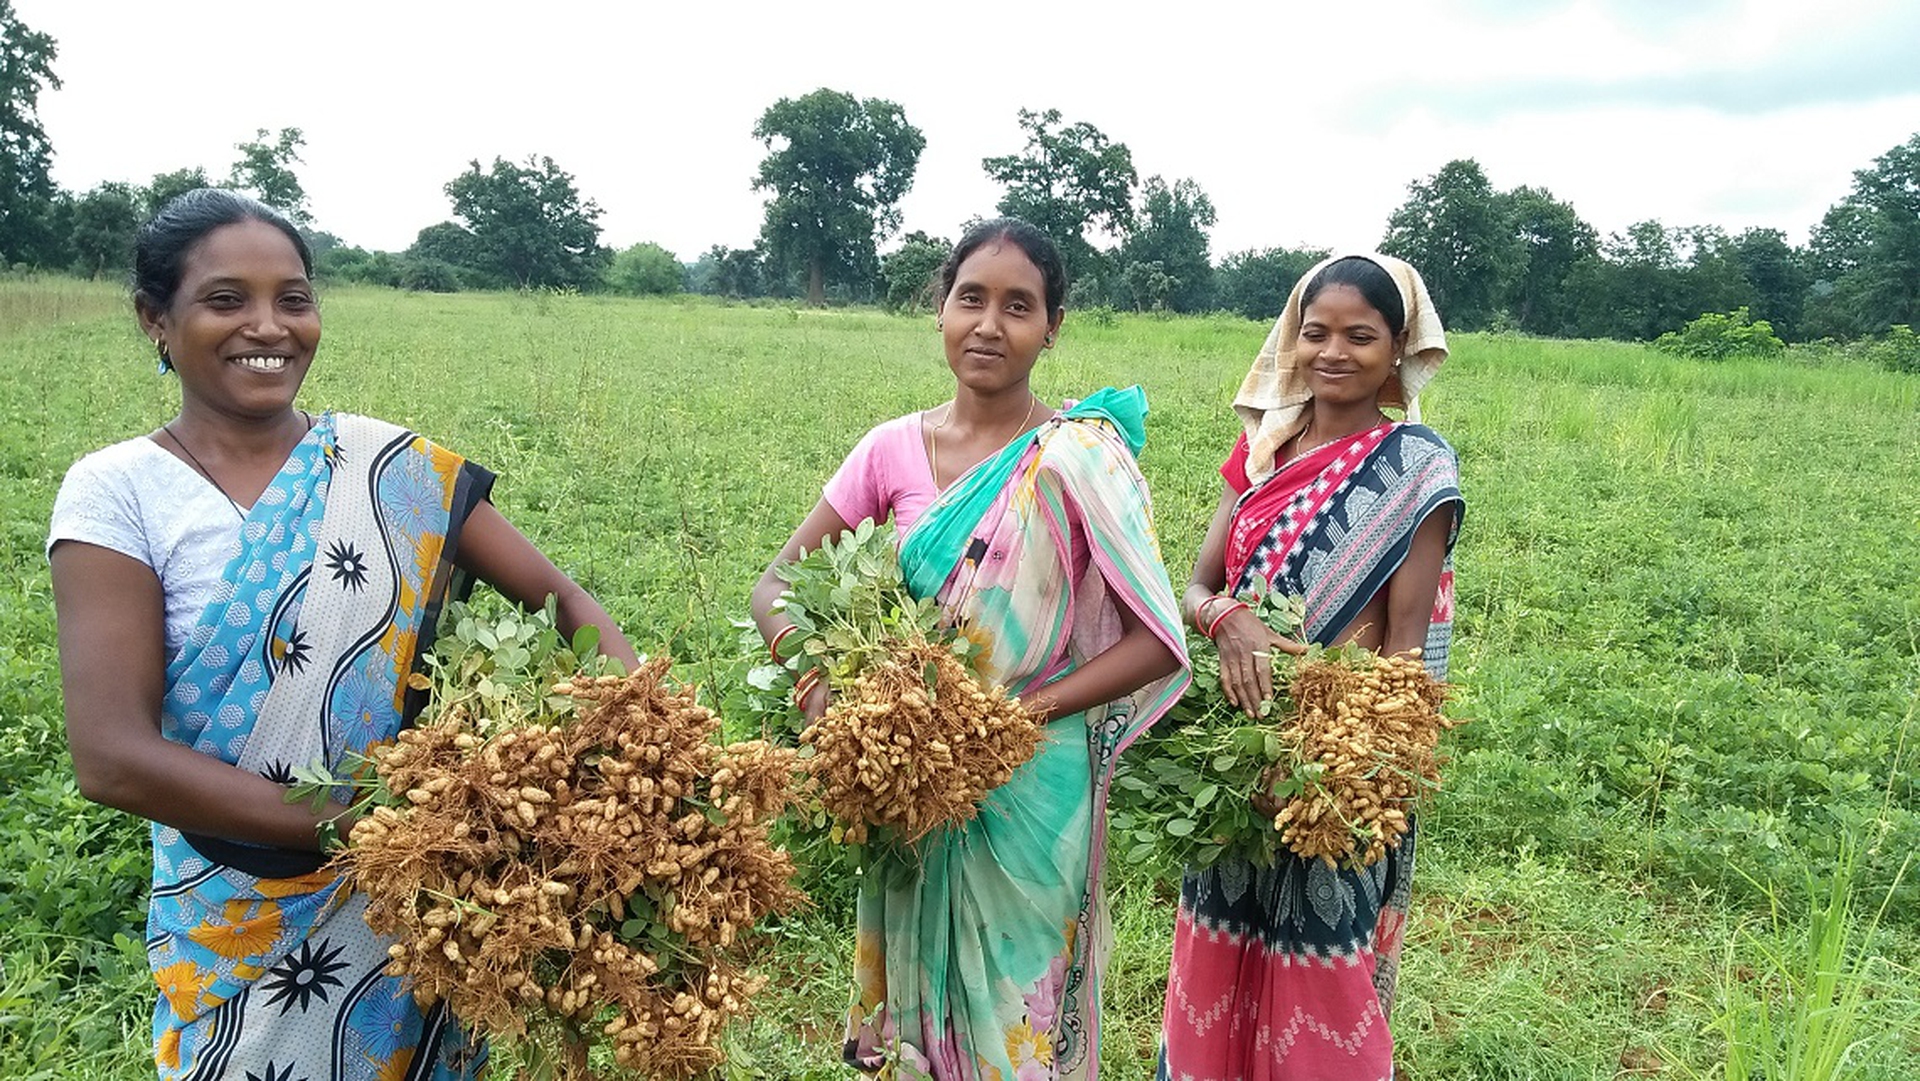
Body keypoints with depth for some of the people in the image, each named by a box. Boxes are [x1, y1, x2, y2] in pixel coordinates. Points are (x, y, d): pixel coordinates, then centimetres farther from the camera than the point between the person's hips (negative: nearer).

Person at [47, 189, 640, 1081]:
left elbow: (557, 595, -6)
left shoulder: (387, 465, -4)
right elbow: (111, 756, -18)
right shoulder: (116, 493, -10)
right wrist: (358, 824, -24)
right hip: (240, 922, -2)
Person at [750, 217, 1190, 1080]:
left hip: (1034, 789, -3)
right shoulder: (895, 448, -3)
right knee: (922, 1005, 20)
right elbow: (774, 588, 0)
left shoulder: (1081, 456, -12)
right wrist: (820, 682, -19)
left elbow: (1158, 642, -12)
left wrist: (1023, 710, -23)